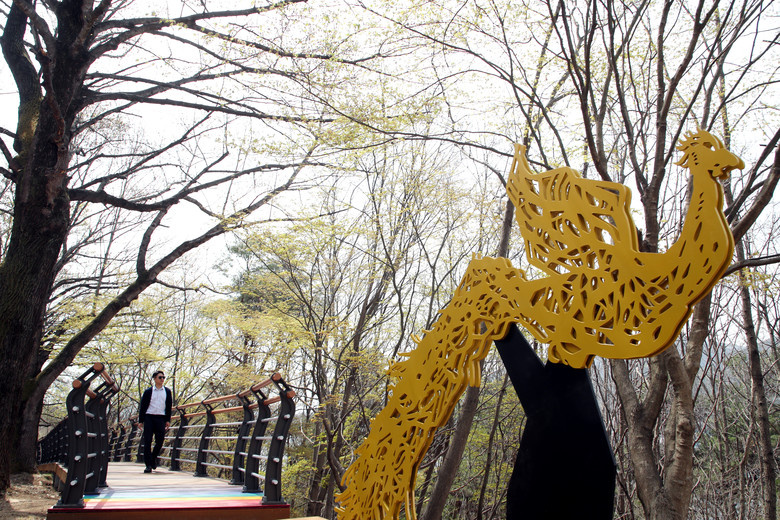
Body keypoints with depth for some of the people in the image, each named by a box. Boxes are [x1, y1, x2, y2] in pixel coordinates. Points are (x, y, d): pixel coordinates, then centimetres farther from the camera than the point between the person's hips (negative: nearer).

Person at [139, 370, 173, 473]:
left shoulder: (167, 391, 11)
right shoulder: (148, 391, 7)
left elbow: (169, 406, 11)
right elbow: (143, 406, 7)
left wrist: (168, 420, 5)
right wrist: (141, 420, 2)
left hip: (161, 418, 1)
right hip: (149, 417, -1)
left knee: (160, 441, -1)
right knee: (147, 442, -4)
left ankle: (153, 458, 24)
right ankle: (148, 465, -1)